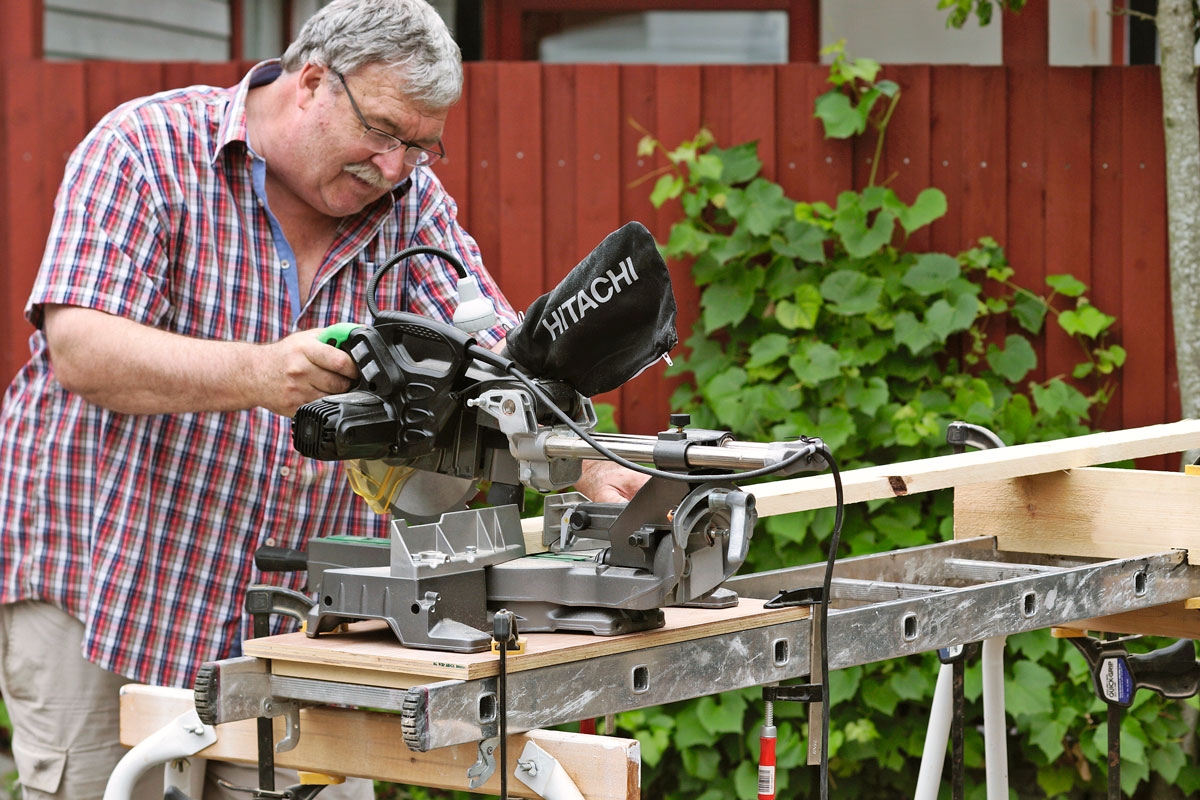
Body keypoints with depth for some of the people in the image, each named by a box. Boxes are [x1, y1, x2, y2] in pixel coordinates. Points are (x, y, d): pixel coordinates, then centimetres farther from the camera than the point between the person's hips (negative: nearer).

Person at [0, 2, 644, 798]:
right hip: (102, 579, -4)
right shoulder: (144, 148, -10)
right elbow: (78, 348, -22)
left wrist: (588, 471, -23)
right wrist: (256, 373, -37)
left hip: (295, 613, 4)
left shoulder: (412, 200, 4)